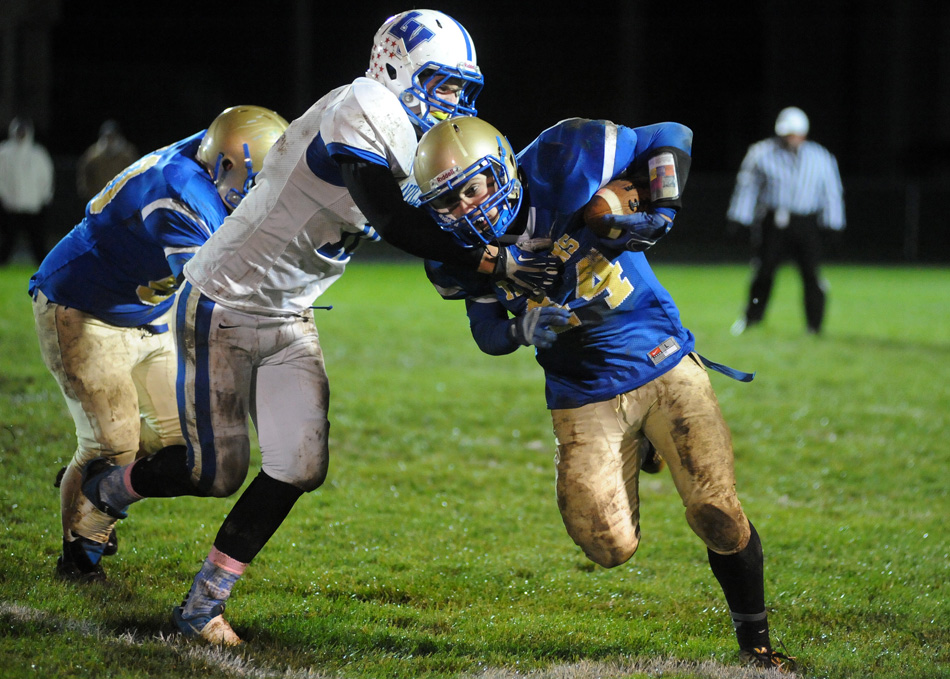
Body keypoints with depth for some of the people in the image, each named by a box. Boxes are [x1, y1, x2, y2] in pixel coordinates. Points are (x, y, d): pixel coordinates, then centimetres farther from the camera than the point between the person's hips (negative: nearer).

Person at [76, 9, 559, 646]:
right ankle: (108, 488, 31)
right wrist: (493, 261, -32)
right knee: (217, 471, 0)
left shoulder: (411, 138, 5)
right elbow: (393, 221, -31)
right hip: (224, 306, -8)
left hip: (290, 320, 8)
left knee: (300, 467, -4)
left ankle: (203, 603, 8)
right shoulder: (362, 111, -23)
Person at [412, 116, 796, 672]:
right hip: (585, 400, 3)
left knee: (717, 512, -8)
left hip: (663, 363, -3)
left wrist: (660, 213, -18)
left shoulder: (560, 167, -18)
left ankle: (756, 642, 14)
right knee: (611, 548, -3)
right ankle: (634, 455, 31)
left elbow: (671, 138, -6)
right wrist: (526, 328, -17)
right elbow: (490, 336, 5)